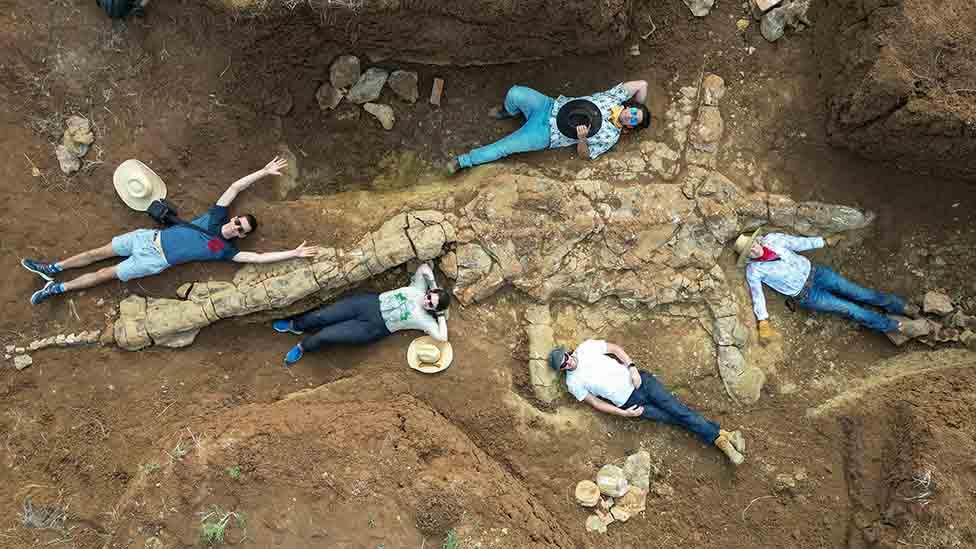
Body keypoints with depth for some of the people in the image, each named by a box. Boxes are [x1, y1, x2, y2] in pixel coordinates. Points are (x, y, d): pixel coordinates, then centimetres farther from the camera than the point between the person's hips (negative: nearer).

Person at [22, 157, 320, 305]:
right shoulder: (216, 218, 1)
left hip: (154, 261, -3)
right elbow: (235, 187, 2)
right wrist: (264, 171, 0)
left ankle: (57, 288, 6)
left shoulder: (225, 250, -10)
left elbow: (257, 257, -19)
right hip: (150, 237, 4)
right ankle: (53, 269, 18)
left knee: (105, 274, -3)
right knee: (99, 252, 6)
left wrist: (294, 253, -22)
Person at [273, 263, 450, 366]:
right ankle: (295, 325, 30)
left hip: (373, 328, -4)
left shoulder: (424, 319, -11)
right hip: (371, 303, 4)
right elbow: (424, 267, 7)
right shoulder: (418, 289, 0)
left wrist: (441, 315, -15)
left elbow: (442, 337, -21)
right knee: (320, 316, -3)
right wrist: (434, 286, 0)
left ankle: (303, 347, 20)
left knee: (325, 336, -13)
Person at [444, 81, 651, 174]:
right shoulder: (613, 99, 1)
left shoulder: (610, 136, -8)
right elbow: (641, 85, 9)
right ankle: (509, 112, 18)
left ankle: (463, 161, 1)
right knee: (515, 93, -19)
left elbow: (584, 154, -9)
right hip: (549, 107, 5)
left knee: (502, 148, -19)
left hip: (546, 135, -4)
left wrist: (582, 138, -27)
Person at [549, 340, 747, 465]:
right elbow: (595, 403, 0)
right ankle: (719, 440, -7)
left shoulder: (587, 347, 2)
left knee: (677, 409, -9)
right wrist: (622, 413, -7)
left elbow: (615, 348, 7)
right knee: (676, 419, -7)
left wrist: (632, 368, -6)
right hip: (628, 402, -2)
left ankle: (723, 435, -9)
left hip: (639, 380, 2)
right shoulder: (573, 383, -1)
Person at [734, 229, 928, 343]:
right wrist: (763, 324, -23)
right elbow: (757, 295, -14)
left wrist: (825, 241, 14)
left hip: (813, 272, 3)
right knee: (850, 309, -8)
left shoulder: (772, 239, -5)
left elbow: (799, 242, 7)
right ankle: (899, 326, -2)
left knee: (859, 293, -1)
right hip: (805, 295, -3)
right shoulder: (754, 271, -15)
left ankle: (902, 306, 15)